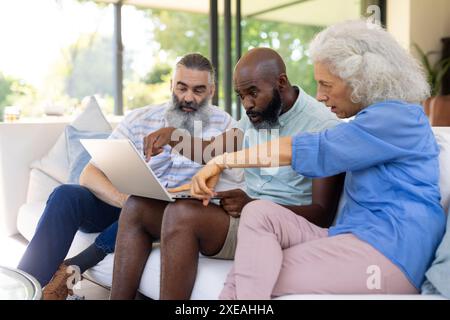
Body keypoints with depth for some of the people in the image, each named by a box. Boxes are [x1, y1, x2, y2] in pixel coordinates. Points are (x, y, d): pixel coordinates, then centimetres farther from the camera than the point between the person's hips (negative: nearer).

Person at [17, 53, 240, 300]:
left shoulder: (222, 124, -1)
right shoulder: (139, 120, -3)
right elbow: (89, 175, -11)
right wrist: (126, 200, -31)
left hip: (168, 215, 0)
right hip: (117, 206, 1)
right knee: (66, 194, -26)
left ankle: (73, 268, -20)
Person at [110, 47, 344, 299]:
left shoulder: (324, 127, -10)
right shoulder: (257, 115, 15)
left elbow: (323, 214, -14)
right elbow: (210, 152, 21)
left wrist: (251, 206, -26)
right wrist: (174, 135, -1)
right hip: (246, 213, 8)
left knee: (182, 214, -31)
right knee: (138, 207, -5)